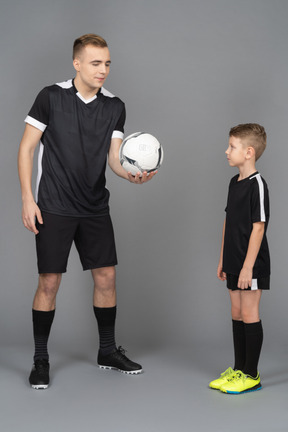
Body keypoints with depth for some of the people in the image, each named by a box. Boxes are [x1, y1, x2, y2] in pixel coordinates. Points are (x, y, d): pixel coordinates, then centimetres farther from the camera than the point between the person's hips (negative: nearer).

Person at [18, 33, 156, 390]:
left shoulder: (114, 107, 5)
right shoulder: (51, 97, -6)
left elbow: (114, 157, 3)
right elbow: (26, 148, -3)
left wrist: (133, 175, -19)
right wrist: (27, 198, -10)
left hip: (95, 208, 4)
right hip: (54, 209, -4)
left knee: (106, 277, 7)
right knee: (49, 282, -2)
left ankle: (108, 351, 24)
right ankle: (40, 359, 13)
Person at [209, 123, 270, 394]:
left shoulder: (257, 185, -15)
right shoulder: (234, 182, 11)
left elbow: (258, 228, -19)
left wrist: (248, 266, -21)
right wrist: (223, 259, 17)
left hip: (251, 264, -9)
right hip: (235, 263, 9)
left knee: (249, 314, -2)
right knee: (237, 314, 13)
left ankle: (251, 375, 8)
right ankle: (239, 369, 23)